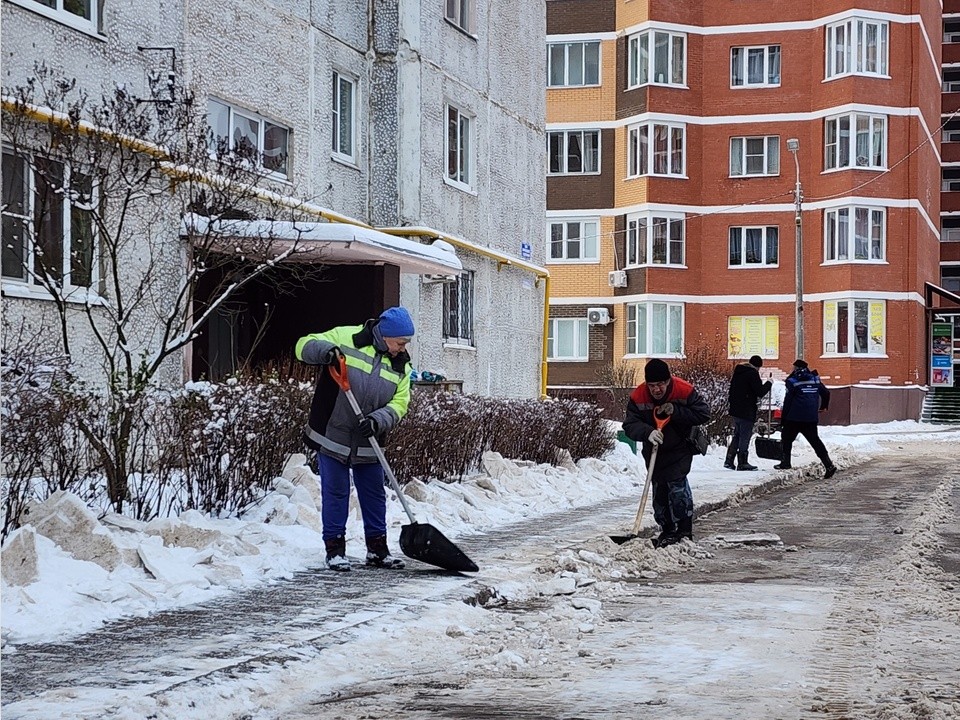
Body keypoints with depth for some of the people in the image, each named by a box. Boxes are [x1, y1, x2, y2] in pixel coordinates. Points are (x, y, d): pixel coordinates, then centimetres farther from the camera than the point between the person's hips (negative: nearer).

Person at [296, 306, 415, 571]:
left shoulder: (401, 364, 4)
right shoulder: (345, 338, -9)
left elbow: (399, 403, -1)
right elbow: (304, 346, -8)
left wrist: (378, 420, -21)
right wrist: (325, 350, -30)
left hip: (368, 441, 5)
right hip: (332, 435, -4)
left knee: (375, 494, 10)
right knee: (335, 493, -1)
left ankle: (377, 548, 21)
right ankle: (335, 548, 9)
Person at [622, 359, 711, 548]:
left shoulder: (685, 391, -22)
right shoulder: (638, 397, -19)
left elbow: (703, 413, -18)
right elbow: (630, 425, -21)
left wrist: (676, 411, -30)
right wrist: (647, 432, -42)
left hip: (680, 447, -3)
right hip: (654, 450, 3)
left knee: (676, 482, -19)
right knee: (659, 489, 7)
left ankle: (684, 531, -12)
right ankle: (667, 532, 19)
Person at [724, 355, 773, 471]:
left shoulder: (738, 371, 13)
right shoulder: (753, 373, -13)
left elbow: (731, 389, 18)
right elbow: (760, 392, -16)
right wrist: (769, 383, 0)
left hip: (735, 410, 8)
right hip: (747, 411, -8)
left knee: (737, 435, 16)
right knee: (745, 437, -2)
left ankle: (729, 460, 14)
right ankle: (742, 463, 0)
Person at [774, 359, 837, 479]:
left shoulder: (792, 381, -5)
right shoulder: (815, 379, 10)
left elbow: (787, 402, -6)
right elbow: (826, 393, 20)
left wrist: (782, 421, -2)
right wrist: (824, 407, 40)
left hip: (794, 418, -5)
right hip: (811, 418, 5)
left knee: (787, 438, 13)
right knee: (815, 441, 8)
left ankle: (785, 463, 10)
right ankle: (829, 465, -3)